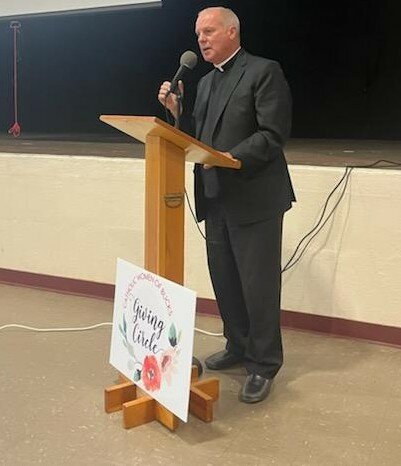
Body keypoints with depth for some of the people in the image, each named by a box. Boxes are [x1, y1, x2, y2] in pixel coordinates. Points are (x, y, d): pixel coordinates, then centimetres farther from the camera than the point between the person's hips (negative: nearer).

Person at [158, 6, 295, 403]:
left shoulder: (263, 71, -6)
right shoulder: (206, 82, 18)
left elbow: (274, 133, -15)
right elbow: (200, 136, 17)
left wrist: (231, 157, -25)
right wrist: (176, 112, 2)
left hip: (253, 197, -8)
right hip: (215, 198, 8)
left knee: (258, 285, 0)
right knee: (224, 281, 15)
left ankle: (263, 364, 14)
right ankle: (238, 347, 33)